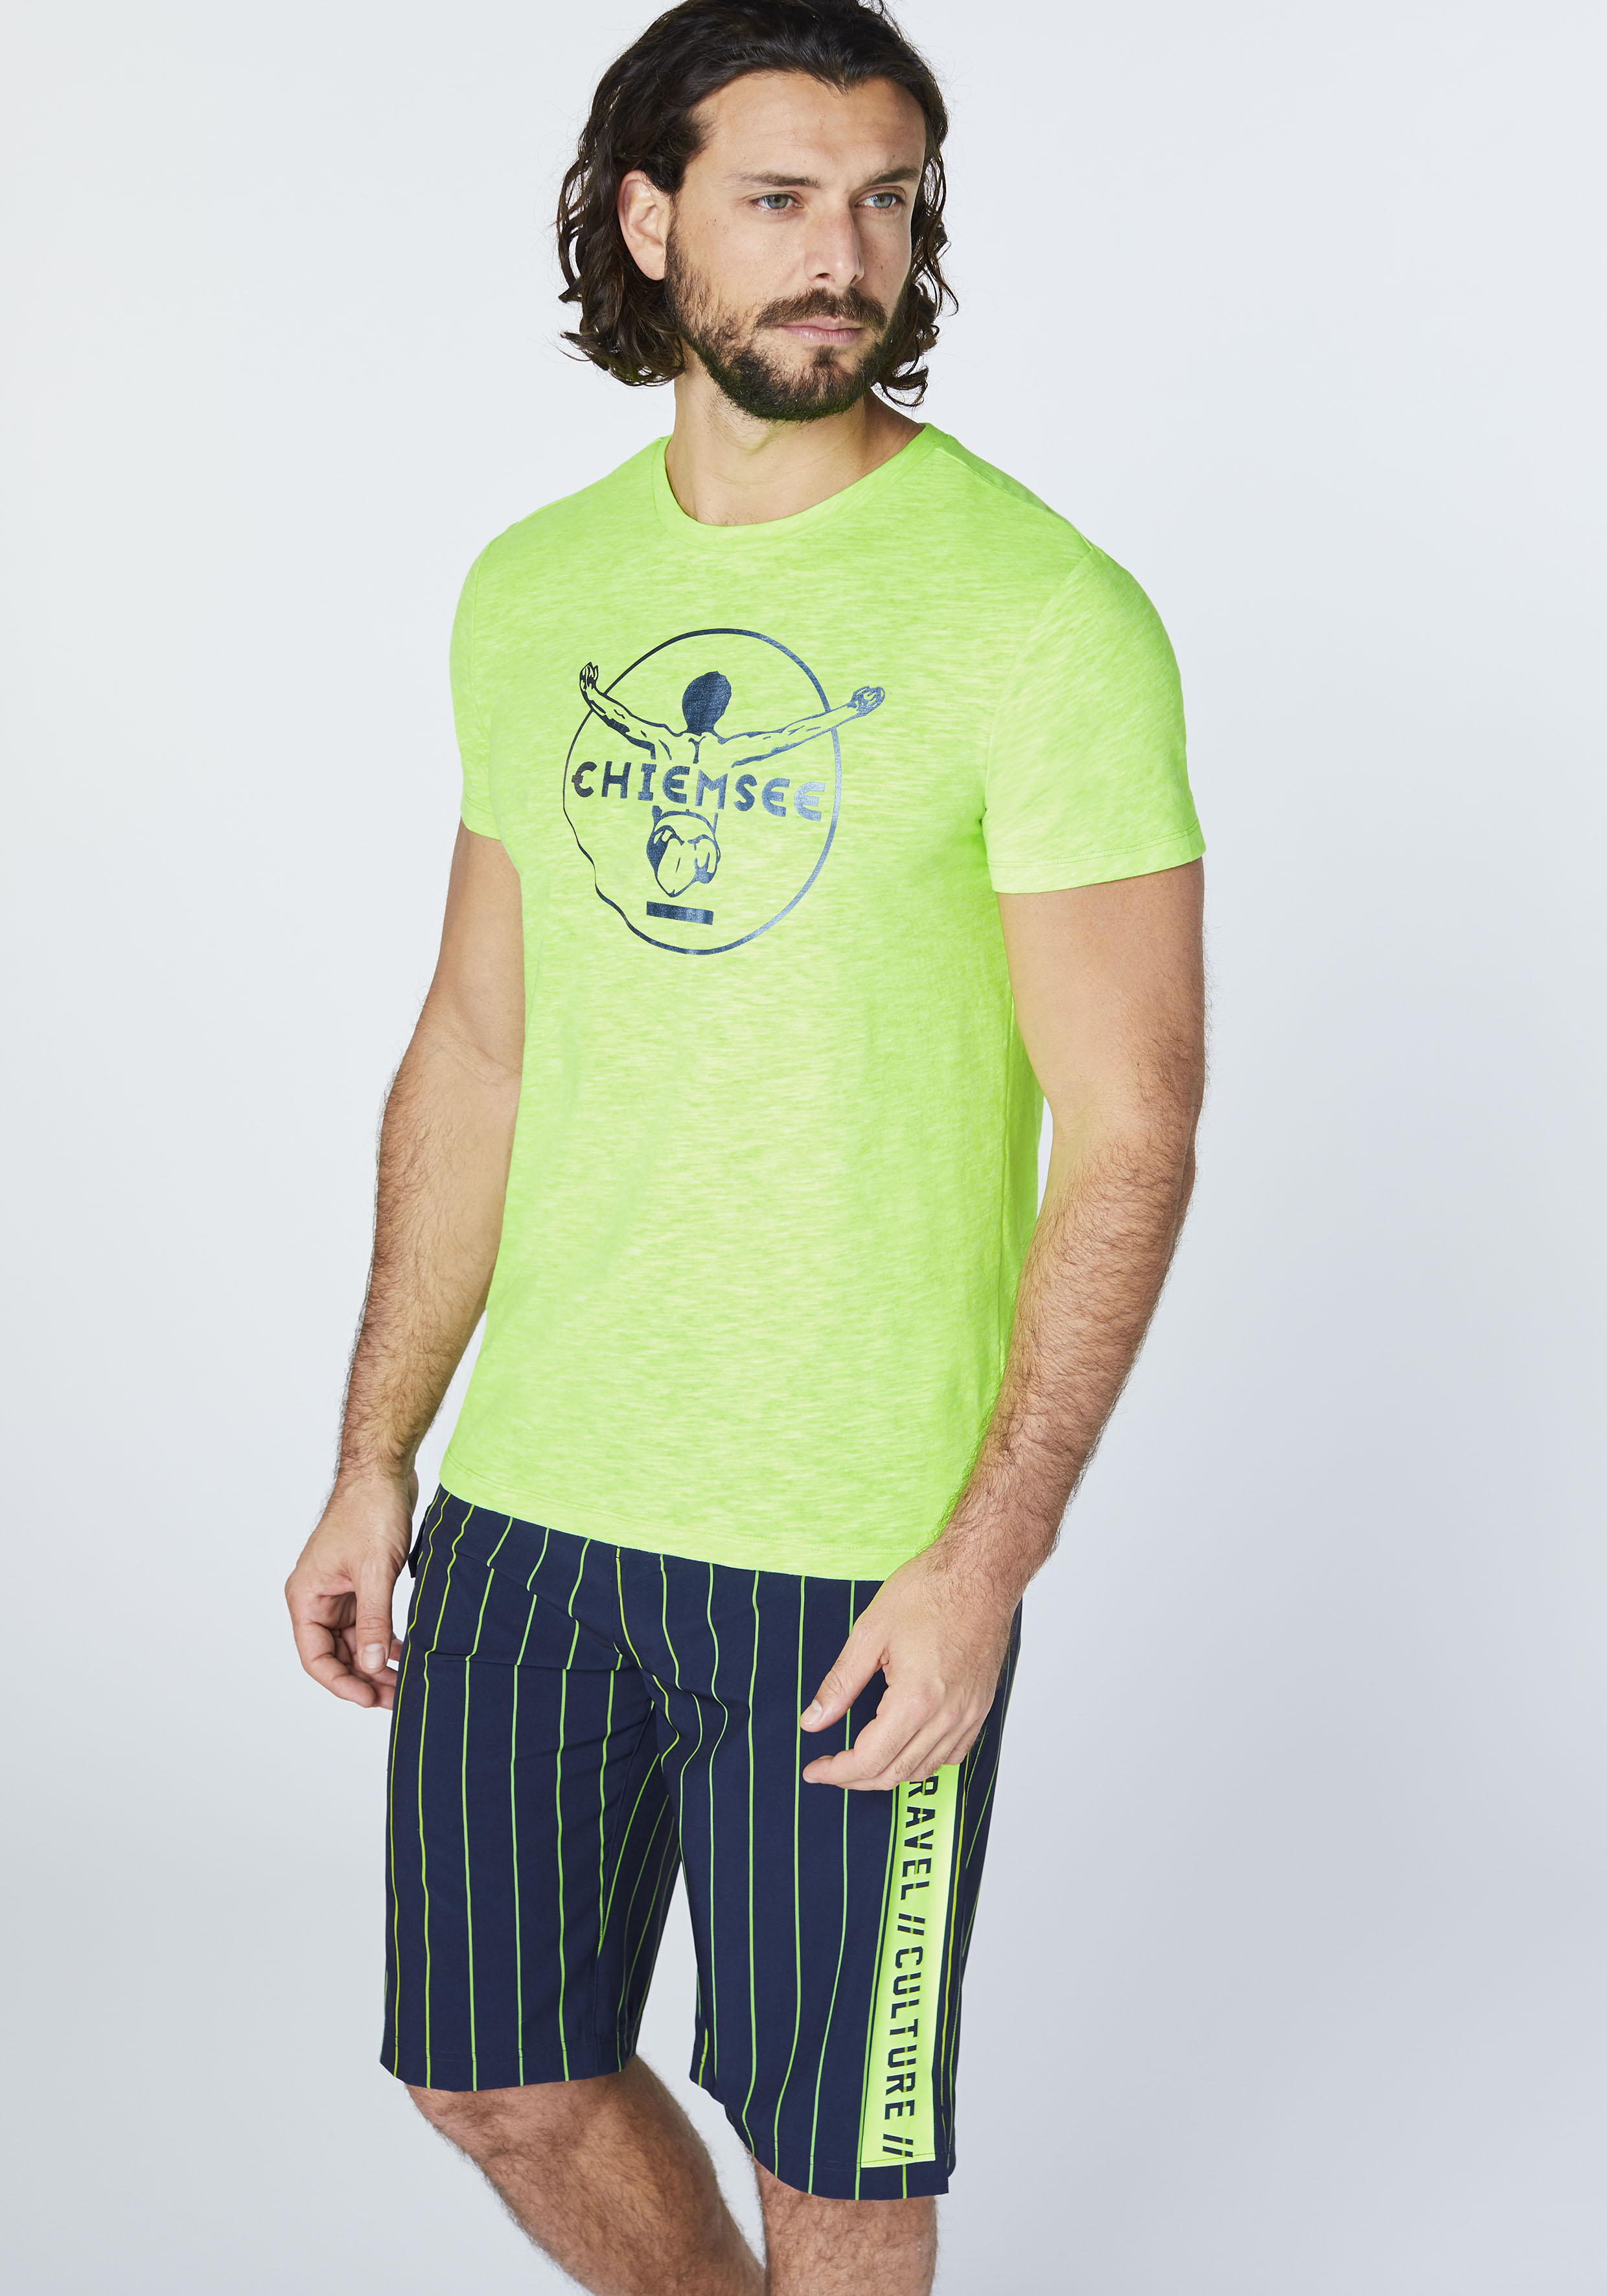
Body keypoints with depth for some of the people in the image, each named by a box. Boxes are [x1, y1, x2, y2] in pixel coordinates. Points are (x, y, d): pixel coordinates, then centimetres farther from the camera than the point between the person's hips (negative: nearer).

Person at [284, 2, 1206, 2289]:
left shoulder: (1049, 616, -12)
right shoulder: (534, 593, 6)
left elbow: (1132, 1127, -13)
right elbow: (478, 1043, 12)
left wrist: (989, 1559, -19)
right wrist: (376, 1459, 10)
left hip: (859, 1541, -5)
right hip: (526, 1500, 5)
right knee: (501, 2073, 17)